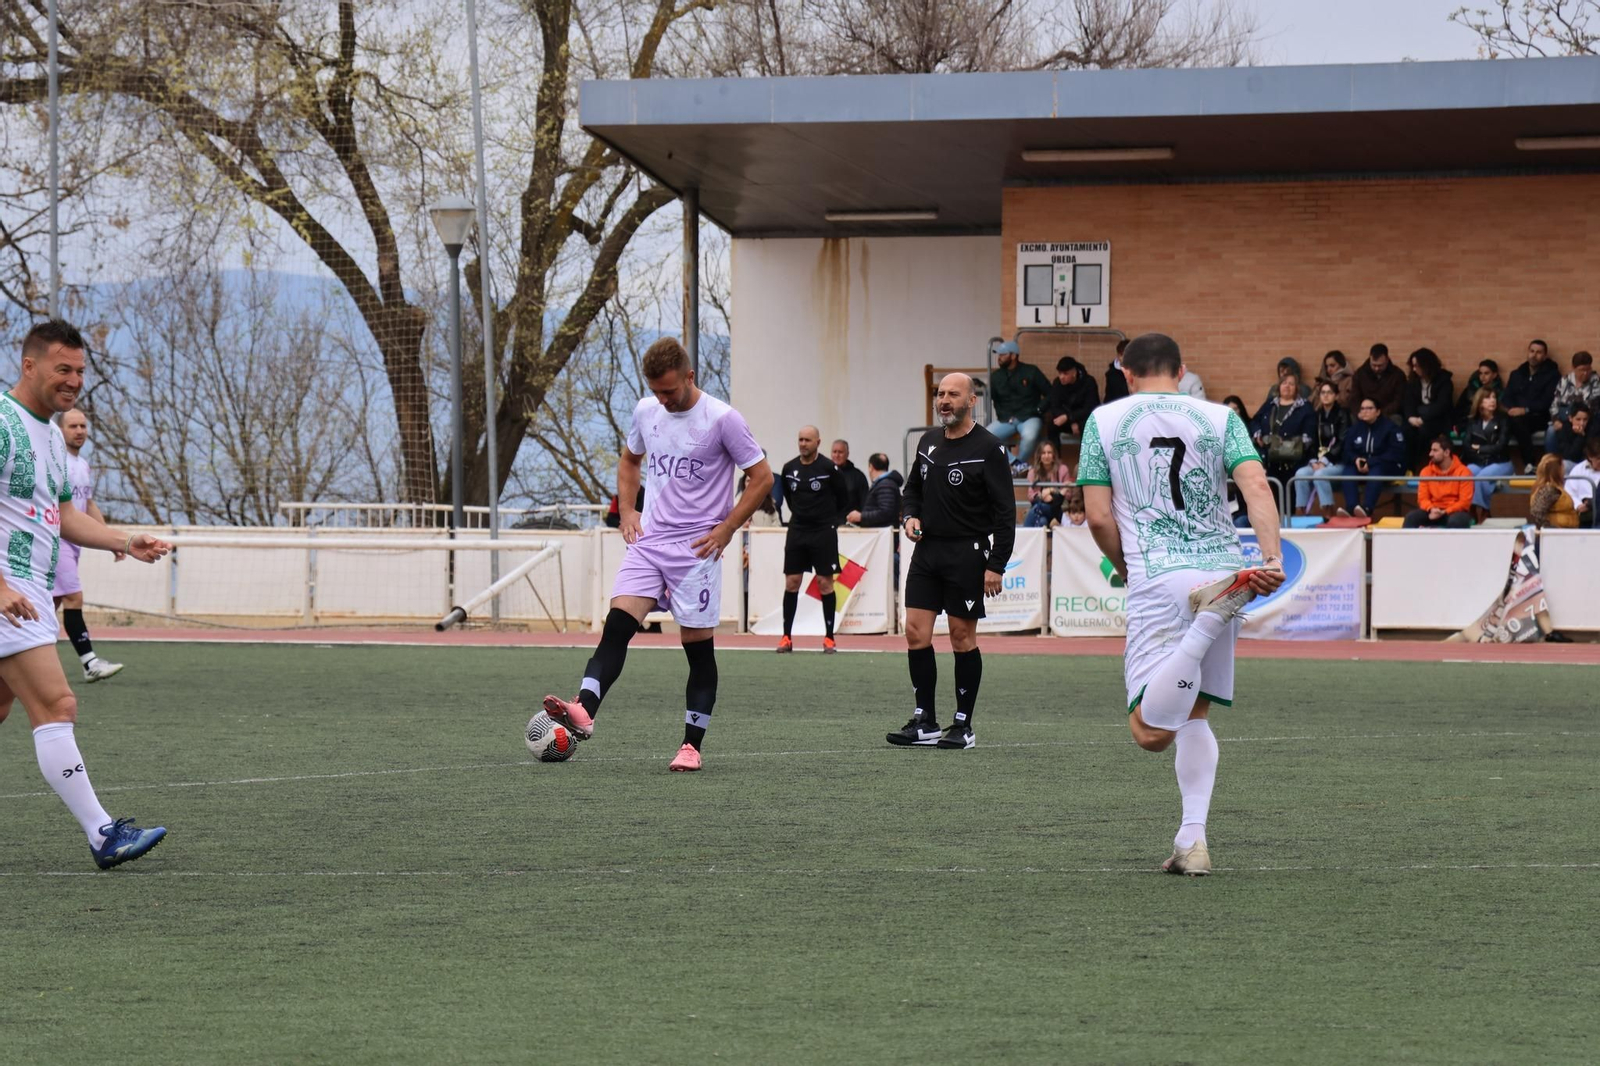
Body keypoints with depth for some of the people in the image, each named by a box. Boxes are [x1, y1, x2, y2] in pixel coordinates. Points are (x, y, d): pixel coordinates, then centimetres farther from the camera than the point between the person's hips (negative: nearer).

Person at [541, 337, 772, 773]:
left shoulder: (722, 419, -9)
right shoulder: (646, 412, 7)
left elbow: (762, 477, -5)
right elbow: (629, 460, 26)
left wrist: (725, 530, -8)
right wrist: (627, 511, 11)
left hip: (696, 549, -4)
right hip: (648, 541, 4)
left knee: (699, 648, 1)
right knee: (617, 624, -15)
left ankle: (692, 746, 7)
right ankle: (583, 712, -30)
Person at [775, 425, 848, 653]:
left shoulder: (828, 468, -7)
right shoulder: (789, 469, 4)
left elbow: (843, 500, 2)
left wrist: (834, 521, 2)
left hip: (824, 532, -4)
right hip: (797, 531, 4)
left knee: (825, 583, -2)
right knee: (791, 582, 1)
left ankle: (829, 638, 4)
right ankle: (786, 637, 6)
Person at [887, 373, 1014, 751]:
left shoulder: (988, 448, -9)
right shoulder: (928, 442, 10)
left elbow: (1005, 510, -10)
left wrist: (996, 565, -15)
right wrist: (911, 516, 4)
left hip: (967, 554, -6)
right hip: (927, 550, 6)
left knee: (962, 637, 0)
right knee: (916, 633, -1)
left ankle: (963, 725, 9)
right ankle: (925, 722, 7)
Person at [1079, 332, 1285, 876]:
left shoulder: (1104, 420, 8)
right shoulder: (1219, 418, 11)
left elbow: (1099, 517, 3)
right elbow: (1256, 486, -5)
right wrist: (1272, 557, -12)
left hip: (1156, 579, -3)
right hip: (1222, 564, 3)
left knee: (1151, 731, -12)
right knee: (1195, 715, 19)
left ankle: (1209, 617, -30)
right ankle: (1193, 840, 7)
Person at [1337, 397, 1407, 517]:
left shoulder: (1390, 428, -8)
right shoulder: (1356, 428, 9)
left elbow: (1395, 454, -16)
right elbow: (1347, 451, 10)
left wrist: (1371, 463, -23)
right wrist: (1356, 459, -15)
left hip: (1389, 467, -5)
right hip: (1362, 465, 5)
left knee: (1375, 472, -38)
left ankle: (1366, 509, -54)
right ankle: (1350, 508, -42)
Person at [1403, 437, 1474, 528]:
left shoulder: (1463, 472, -7)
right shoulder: (1426, 472, 6)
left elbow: (1465, 501, -10)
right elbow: (1423, 498, 4)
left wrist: (1444, 513, -21)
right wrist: (1431, 509, -19)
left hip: (1455, 512, -3)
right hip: (1433, 512, 3)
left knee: (1455, 521, -39)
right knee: (1411, 517, -25)